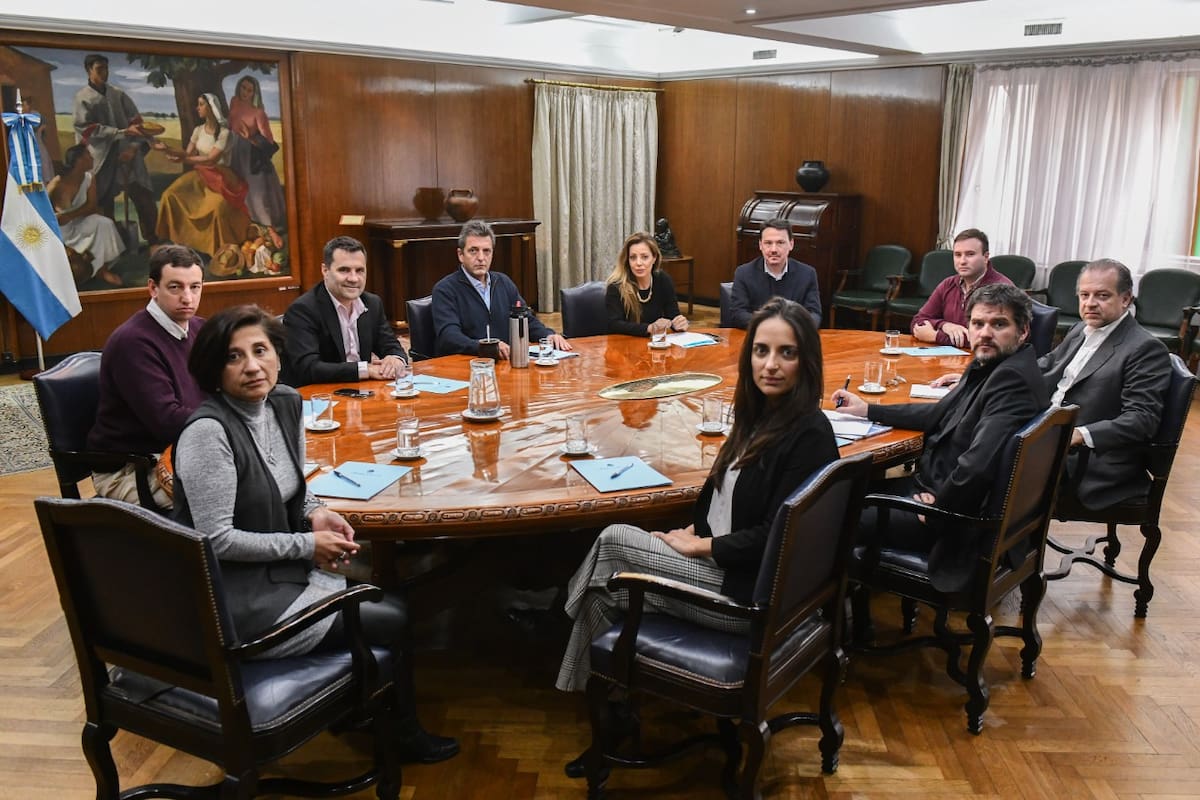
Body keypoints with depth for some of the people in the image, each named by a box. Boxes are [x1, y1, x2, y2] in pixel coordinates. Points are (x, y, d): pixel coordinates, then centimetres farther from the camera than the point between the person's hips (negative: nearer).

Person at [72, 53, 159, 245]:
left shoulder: (118, 95, 11)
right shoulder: (83, 98, 3)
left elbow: (137, 121, 6)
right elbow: (88, 129, -6)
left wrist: (134, 147, -11)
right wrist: (123, 132, -16)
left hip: (127, 154, 3)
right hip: (102, 159, -2)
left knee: (145, 199, -4)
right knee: (105, 204, 1)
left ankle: (155, 241, 1)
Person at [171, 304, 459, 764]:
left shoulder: (286, 403, 0)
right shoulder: (207, 432, -24)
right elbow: (217, 539, -24)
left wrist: (317, 514, -5)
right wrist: (307, 545, -17)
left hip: (279, 569, 8)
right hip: (236, 599, -8)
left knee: (389, 604, 4)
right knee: (393, 622, -4)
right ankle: (400, 737, 24)